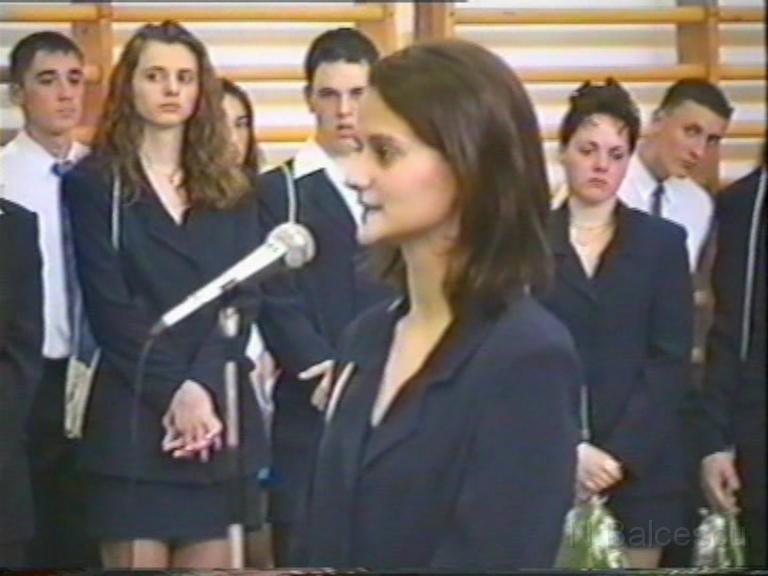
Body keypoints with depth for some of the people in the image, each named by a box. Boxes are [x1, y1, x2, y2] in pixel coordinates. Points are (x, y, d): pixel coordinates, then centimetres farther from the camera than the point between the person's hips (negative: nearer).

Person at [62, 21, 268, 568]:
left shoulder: (230, 189, 13)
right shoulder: (95, 182, 2)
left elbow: (244, 297, 3)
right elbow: (109, 306, -6)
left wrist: (202, 387, -13)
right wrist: (173, 393, -14)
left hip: (220, 412, 3)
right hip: (132, 418, -3)